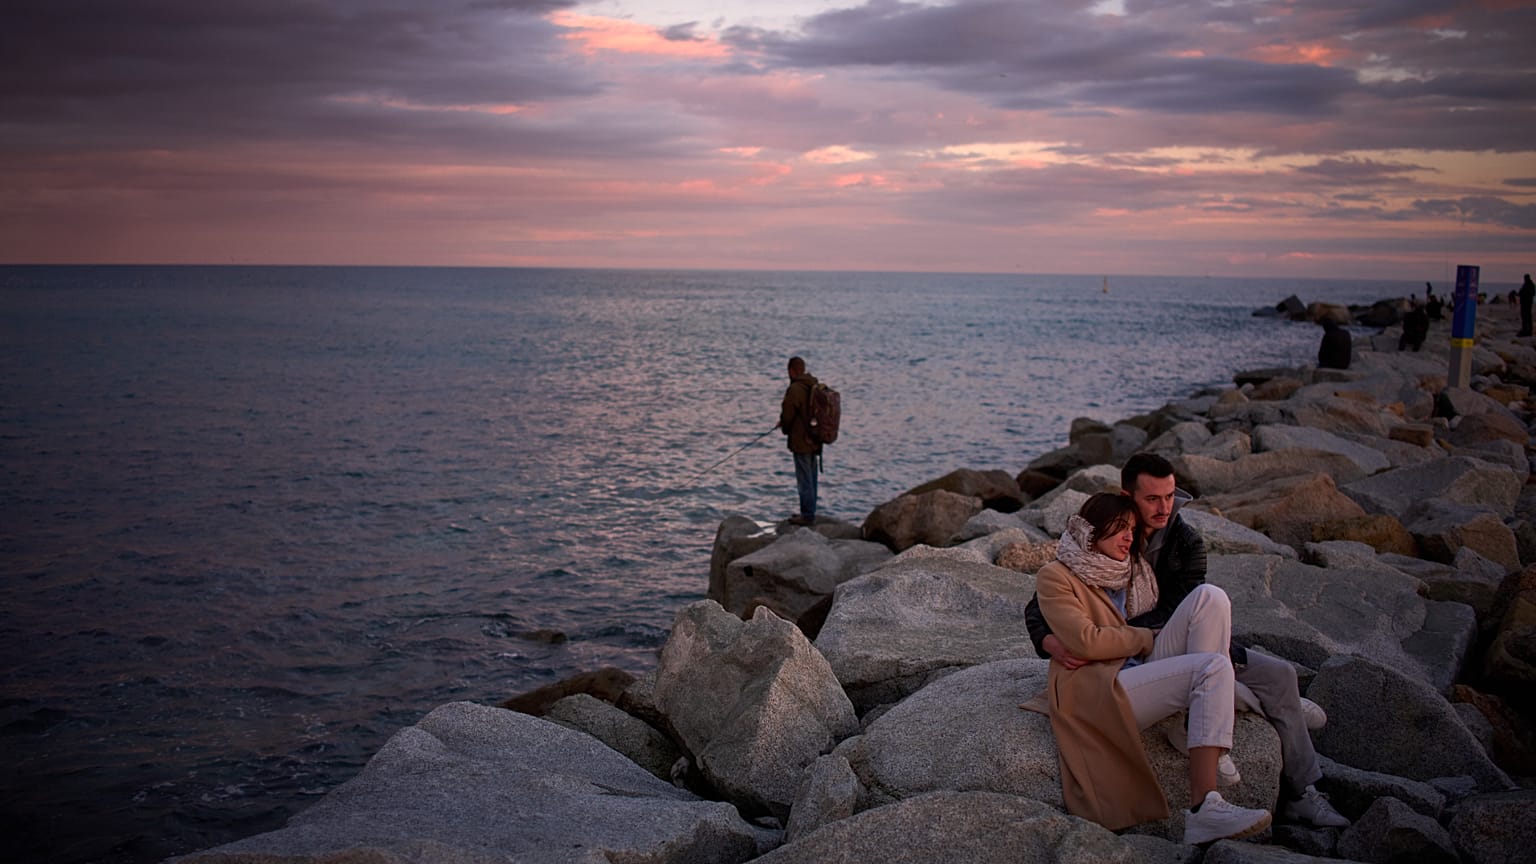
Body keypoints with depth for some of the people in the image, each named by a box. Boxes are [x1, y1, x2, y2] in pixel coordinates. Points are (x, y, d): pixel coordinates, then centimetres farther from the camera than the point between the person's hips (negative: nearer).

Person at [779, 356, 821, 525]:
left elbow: (787, 414, -14)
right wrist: (785, 423, 21)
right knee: (811, 478, 16)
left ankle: (807, 516, -1)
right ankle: (809, 513, 25)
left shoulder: (795, 389, -18)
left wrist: (785, 429, 7)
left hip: (801, 441, -9)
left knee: (804, 479, -4)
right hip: (815, 441, 9)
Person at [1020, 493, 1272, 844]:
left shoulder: (1130, 571, 22)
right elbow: (1087, 642, -11)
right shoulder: (1054, 577, 0)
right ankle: (1204, 810, -37)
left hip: (1142, 670, 7)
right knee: (1213, 667, -27)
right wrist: (1146, 638, -2)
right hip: (1096, 693, -7)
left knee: (1209, 597, -10)